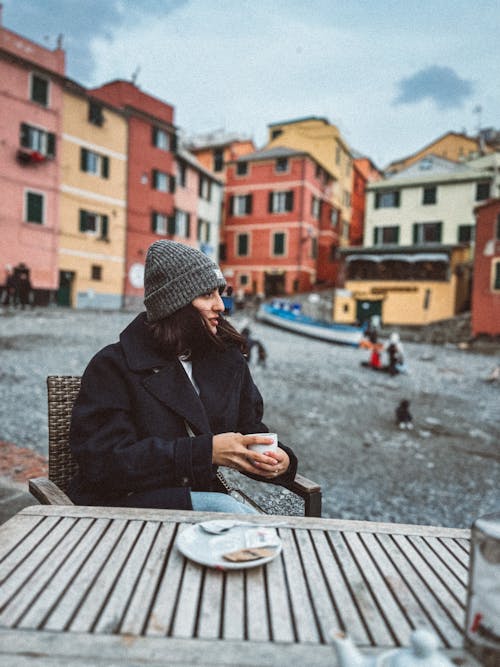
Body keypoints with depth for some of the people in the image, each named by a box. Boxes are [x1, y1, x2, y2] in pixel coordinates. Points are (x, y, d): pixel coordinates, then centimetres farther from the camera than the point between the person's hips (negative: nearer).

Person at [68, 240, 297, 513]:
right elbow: (103, 459, -17)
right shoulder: (114, 365, -7)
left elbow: (250, 429, 15)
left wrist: (279, 459, -10)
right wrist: (206, 451, -24)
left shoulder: (228, 360, 10)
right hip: (127, 500, -4)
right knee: (222, 507, -31)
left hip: (200, 496, 5)